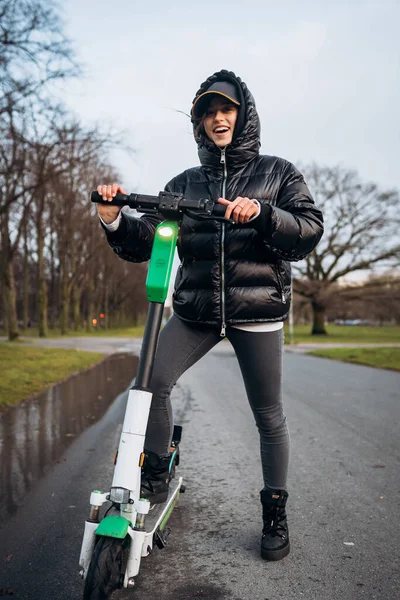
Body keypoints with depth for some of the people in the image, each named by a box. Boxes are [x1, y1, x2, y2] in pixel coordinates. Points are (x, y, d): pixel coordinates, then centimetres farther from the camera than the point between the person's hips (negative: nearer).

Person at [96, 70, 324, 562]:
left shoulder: (276, 173, 8)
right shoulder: (184, 184, 13)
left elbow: (310, 230, -4)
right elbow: (144, 242, 6)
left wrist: (262, 213, -22)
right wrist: (114, 220, -15)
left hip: (257, 309, -1)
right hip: (195, 309, 2)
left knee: (268, 415, 4)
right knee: (152, 379, -19)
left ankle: (275, 512, 25)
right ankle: (156, 474, 6)